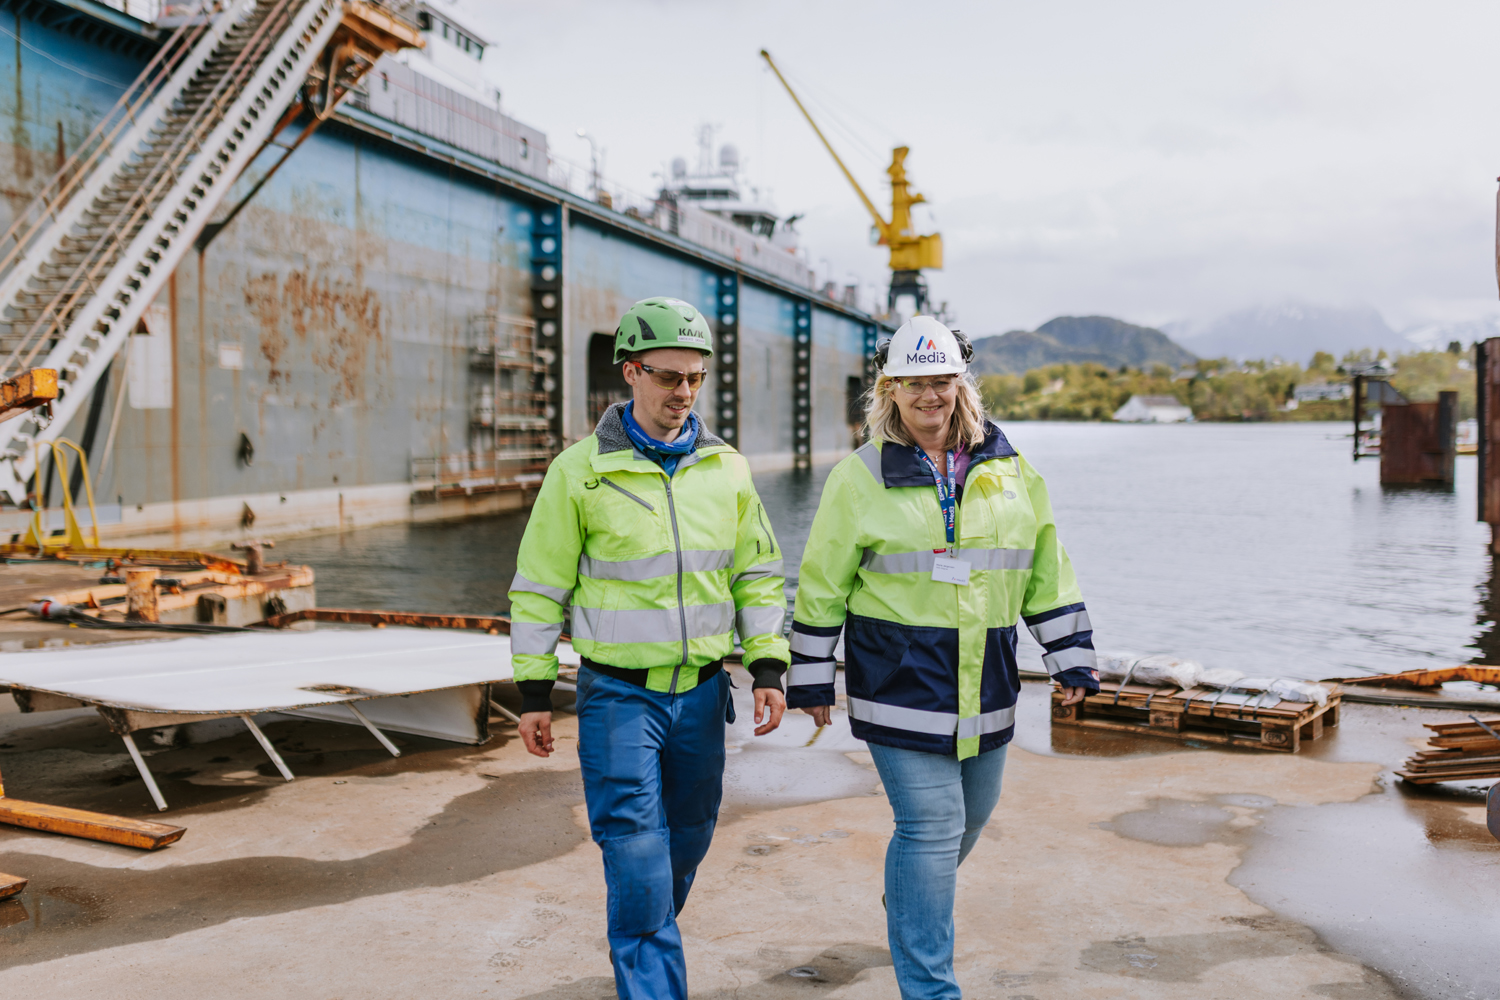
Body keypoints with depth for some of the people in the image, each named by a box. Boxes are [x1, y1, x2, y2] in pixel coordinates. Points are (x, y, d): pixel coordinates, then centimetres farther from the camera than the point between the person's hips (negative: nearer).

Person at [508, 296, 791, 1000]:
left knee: (687, 839, 17)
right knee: (637, 855, -7)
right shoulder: (580, 470, -6)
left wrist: (767, 666, 3)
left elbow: (758, 573, 11)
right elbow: (539, 586, -2)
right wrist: (534, 691, -2)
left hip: (702, 689, 4)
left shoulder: (726, 468, 4)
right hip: (618, 694, -4)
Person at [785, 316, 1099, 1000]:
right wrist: (810, 678, 2)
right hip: (900, 682, -5)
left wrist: (1071, 658, 11)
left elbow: (1047, 575, 14)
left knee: (971, 815, 19)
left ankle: (909, 899, 49)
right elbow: (822, 585, 1)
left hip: (985, 682, 5)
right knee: (930, 826, -7)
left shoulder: (1009, 471, 8)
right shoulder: (860, 477, -3)